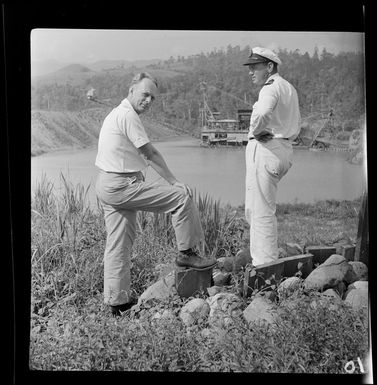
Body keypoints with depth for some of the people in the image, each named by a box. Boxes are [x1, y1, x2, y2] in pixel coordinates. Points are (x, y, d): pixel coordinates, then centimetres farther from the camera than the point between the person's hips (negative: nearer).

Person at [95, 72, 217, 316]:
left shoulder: (117, 114, 19)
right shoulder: (128, 115, -14)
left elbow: (145, 154, 21)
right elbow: (151, 153, -12)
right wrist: (174, 181, -6)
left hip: (107, 186, 11)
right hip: (121, 186, -10)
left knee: (118, 244, 13)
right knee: (182, 196, -6)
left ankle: (117, 301, 19)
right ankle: (187, 253, 3)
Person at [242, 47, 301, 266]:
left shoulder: (271, 88, -12)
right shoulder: (289, 88, 20)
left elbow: (263, 113, -35)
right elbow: (296, 128, 28)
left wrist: (255, 131, -17)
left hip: (265, 149, -10)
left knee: (262, 211, -5)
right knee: (252, 209, 17)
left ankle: (266, 265, -1)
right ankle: (260, 258, 23)